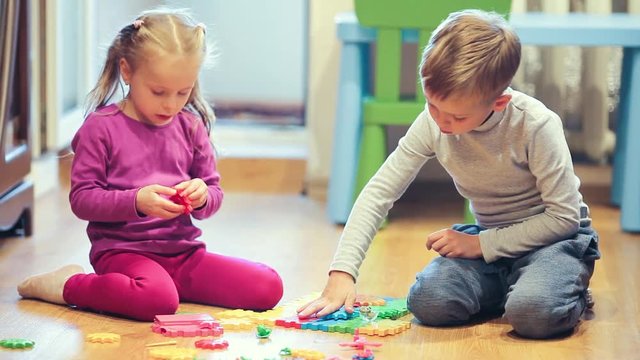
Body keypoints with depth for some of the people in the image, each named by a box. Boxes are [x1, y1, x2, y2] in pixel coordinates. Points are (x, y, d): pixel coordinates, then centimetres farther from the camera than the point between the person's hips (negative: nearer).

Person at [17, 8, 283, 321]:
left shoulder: (190, 126, 9)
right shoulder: (102, 127, -5)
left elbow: (214, 194, 14)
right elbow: (81, 198, -8)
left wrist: (202, 196, -11)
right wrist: (135, 202, -23)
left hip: (183, 251, 6)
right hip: (122, 249, -6)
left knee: (268, 287, -11)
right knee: (158, 299, -38)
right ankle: (68, 284, -9)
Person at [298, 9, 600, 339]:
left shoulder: (537, 126, -26)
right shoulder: (432, 123, -14)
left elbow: (564, 216, -20)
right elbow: (379, 192, -12)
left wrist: (480, 244, -22)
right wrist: (342, 273, -23)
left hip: (554, 235, -5)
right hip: (488, 235, 5)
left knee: (533, 312, -36)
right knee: (428, 302, -23)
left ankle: (571, 287, 0)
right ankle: (508, 285, 5)